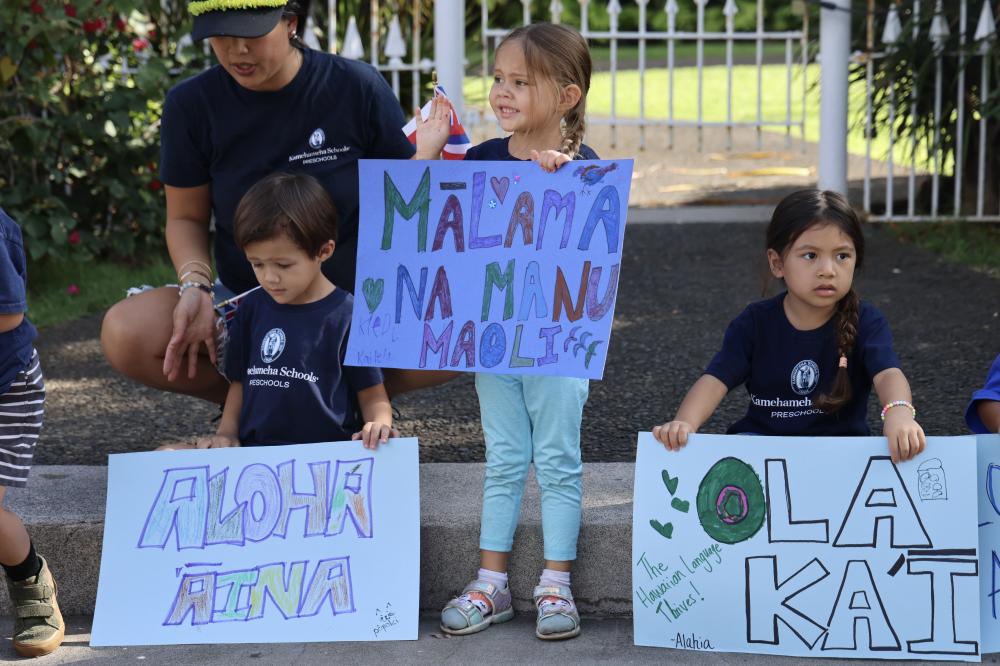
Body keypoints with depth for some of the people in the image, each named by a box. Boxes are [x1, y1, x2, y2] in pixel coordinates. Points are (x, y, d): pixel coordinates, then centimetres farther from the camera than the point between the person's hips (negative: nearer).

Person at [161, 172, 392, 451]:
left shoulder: (348, 314, -2)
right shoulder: (252, 308, 13)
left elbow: (372, 394, 2)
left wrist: (379, 424, -20)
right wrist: (226, 433, 5)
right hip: (253, 447, 4)